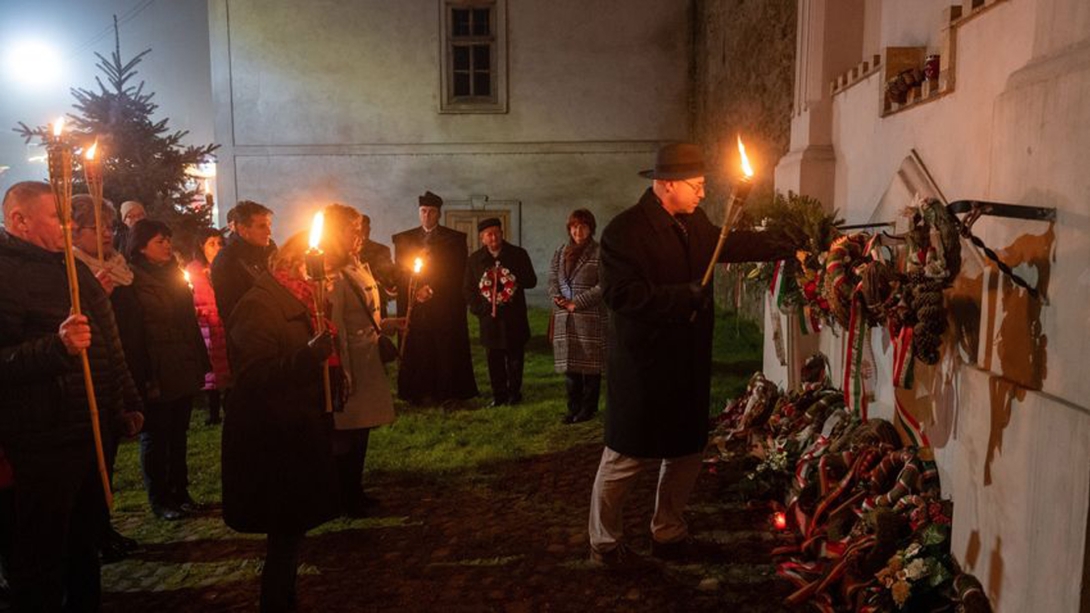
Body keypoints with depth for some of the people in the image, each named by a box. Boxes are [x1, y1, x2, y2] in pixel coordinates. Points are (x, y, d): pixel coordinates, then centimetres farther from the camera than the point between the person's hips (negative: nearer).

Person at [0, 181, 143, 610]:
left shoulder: (70, 267, 16)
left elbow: (109, 345, 21)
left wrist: (128, 404, 19)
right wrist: (57, 345, -36)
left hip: (94, 431, 9)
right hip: (45, 442, -8)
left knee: (86, 541, 21)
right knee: (41, 558, 5)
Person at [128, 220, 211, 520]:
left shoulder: (174, 275, 14)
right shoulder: (134, 282, -9)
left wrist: (201, 363, 11)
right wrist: (145, 379, -19)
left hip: (184, 372, 6)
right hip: (156, 377, -6)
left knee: (178, 435, 14)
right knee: (155, 437, 6)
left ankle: (180, 493, 24)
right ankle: (159, 501, 16)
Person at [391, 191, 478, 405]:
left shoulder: (455, 239, 7)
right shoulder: (403, 239, 14)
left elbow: (458, 274, 0)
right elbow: (399, 273, 8)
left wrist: (433, 289, -10)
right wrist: (417, 291, -8)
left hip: (445, 305, -1)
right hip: (414, 307, 2)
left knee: (446, 350, -2)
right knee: (416, 350, -1)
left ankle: (447, 394, 3)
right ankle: (418, 394, 6)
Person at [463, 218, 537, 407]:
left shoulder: (519, 254, 1)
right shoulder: (475, 259, 6)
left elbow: (531, 281, -1)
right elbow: (468, 289, 9)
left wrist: (513, 279, -18)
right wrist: (480, 309, -3)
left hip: (514, 318, -1)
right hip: (489, 318, 1)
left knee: (515, 357, 6)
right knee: (494, 359, 5)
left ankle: (514, 393, 21)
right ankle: (499, 395, 17)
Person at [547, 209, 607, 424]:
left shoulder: (599, 253, -3)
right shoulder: (560, 253, 15)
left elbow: (603, 285, -10)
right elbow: (552, 280, 14)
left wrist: (577, 303, -14)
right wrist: (558, 299, -6)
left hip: (591, 317, -5)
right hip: (564, 318, 5)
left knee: (589, 364, 2)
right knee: (569, 365, 8)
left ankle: (588, 408, 12)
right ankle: (573, 408, 18)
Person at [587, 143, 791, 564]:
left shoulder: (694, 223, 7)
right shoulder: (625, 231, -16)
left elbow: (730, 244, 23)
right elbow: (621, 294, -24)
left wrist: (786, 248, 17)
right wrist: (682, 296, -25)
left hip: (689, 364, 8)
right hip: (642, 368, -8)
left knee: (687, 451, 16)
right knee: (626, 457, 4)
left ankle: (668, 532, 35)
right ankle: (604, 540, 25)